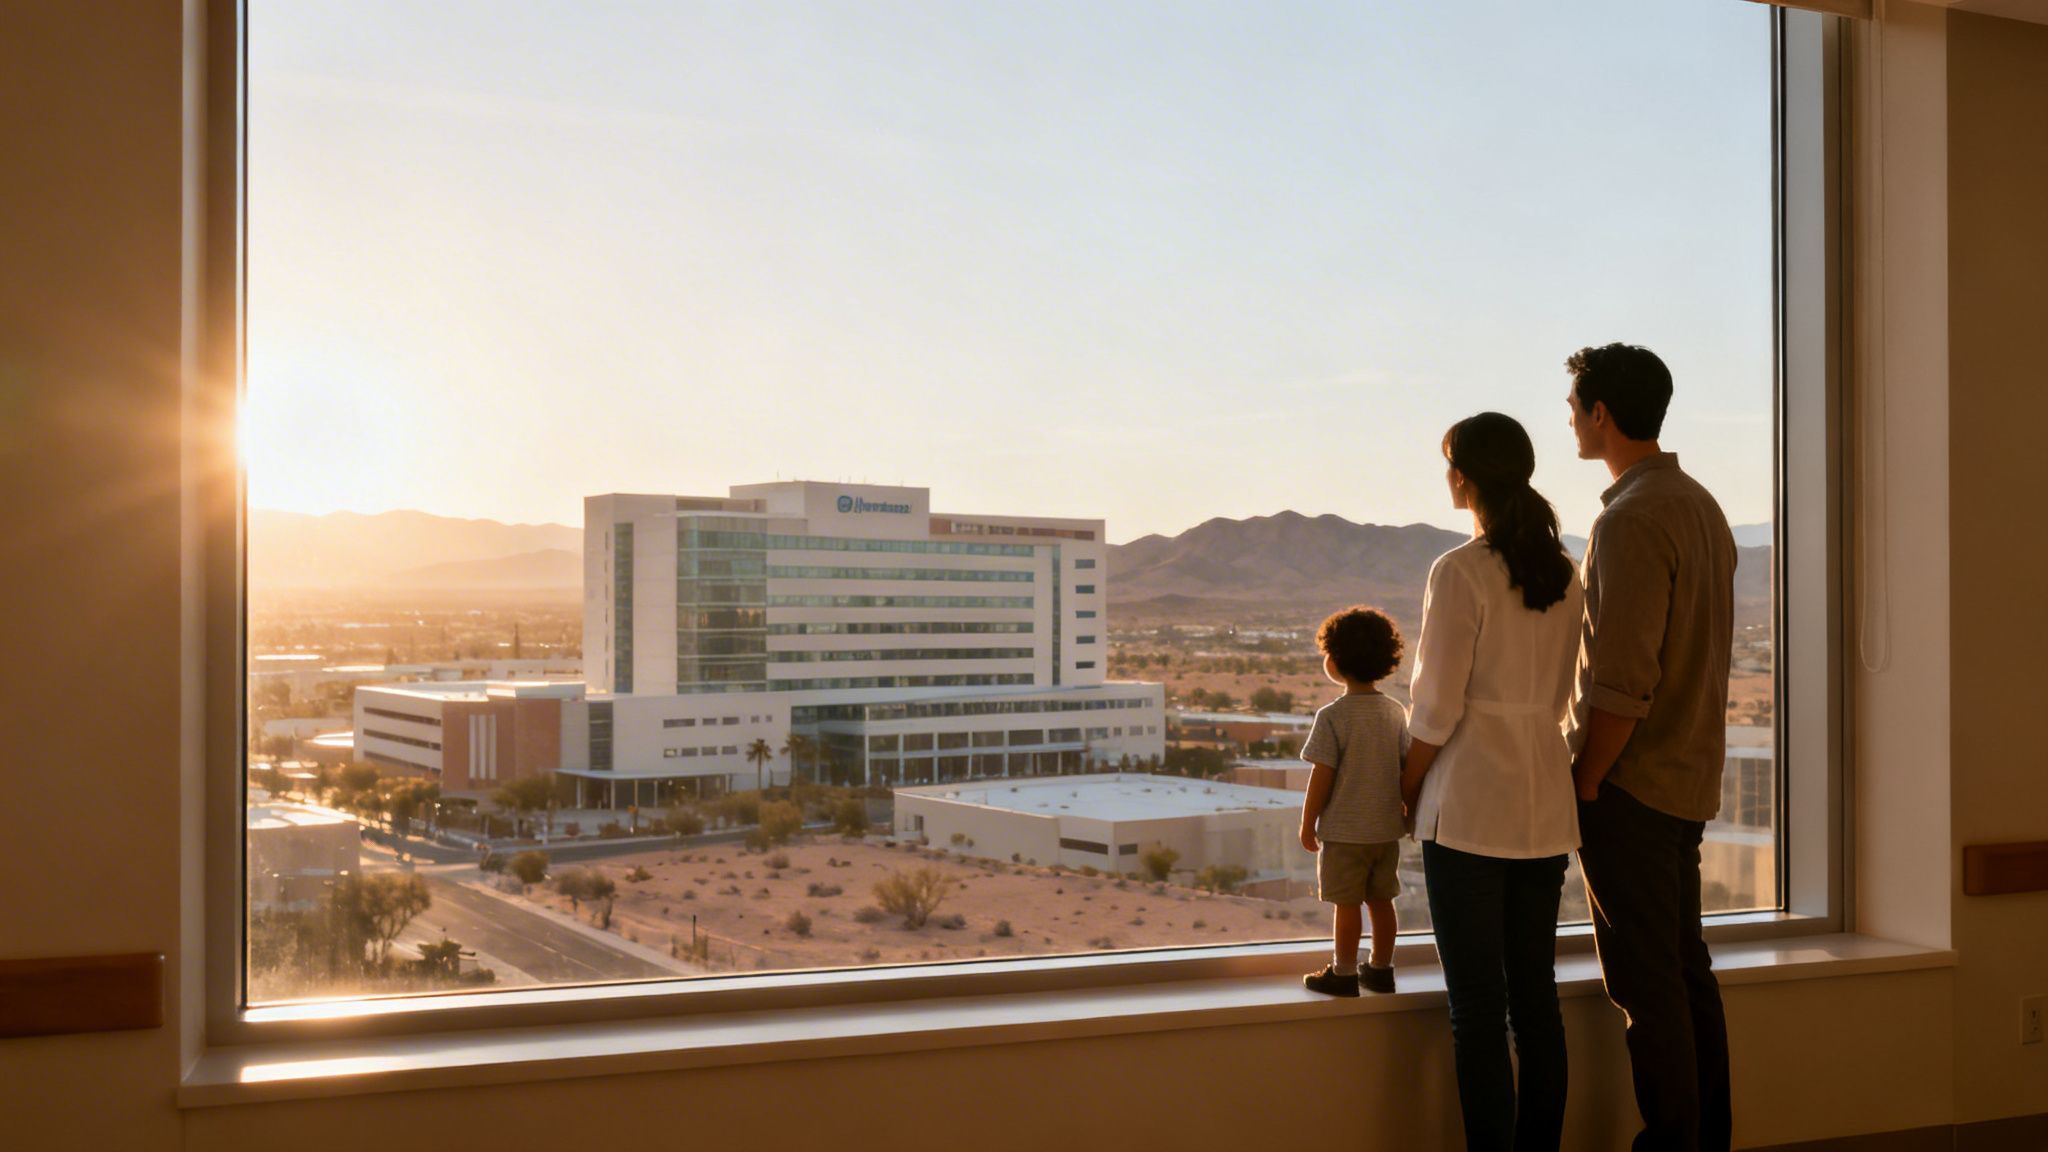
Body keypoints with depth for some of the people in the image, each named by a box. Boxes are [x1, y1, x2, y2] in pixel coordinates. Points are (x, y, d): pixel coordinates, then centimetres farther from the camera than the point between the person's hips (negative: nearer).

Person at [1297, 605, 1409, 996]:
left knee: (1346, 904, 3)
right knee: (1381, 901, 15)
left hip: (1344, 831, -6)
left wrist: (1308, 824, -4)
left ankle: (1343, 974, 11)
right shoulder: (1395, 713, 2)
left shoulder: (1333, 716, -17)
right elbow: (1406, 768, 9)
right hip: (1387, 828, 6)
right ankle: (1381, 970, 24)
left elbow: (1322, 777, -15)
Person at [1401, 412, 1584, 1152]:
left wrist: (1406, 790, 1)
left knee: (1477, 1004, 0)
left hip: (1470, 805, -7)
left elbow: (1438, 708, -13)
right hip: (1545, 806, 7)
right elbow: (1557, 697, 12)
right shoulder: (1563, 573, 8)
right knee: (1535, 994, 13)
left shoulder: (1460, 572, -13)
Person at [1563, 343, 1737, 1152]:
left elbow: (1621, 684, -23)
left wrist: (1584, 785, -14)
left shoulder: (1630, 520, -18)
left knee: (1646, 983, -2)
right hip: (1690, 779, 9)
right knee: (1685, 969, 15)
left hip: (1631, 783, -9)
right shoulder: (1701, 505, 12)